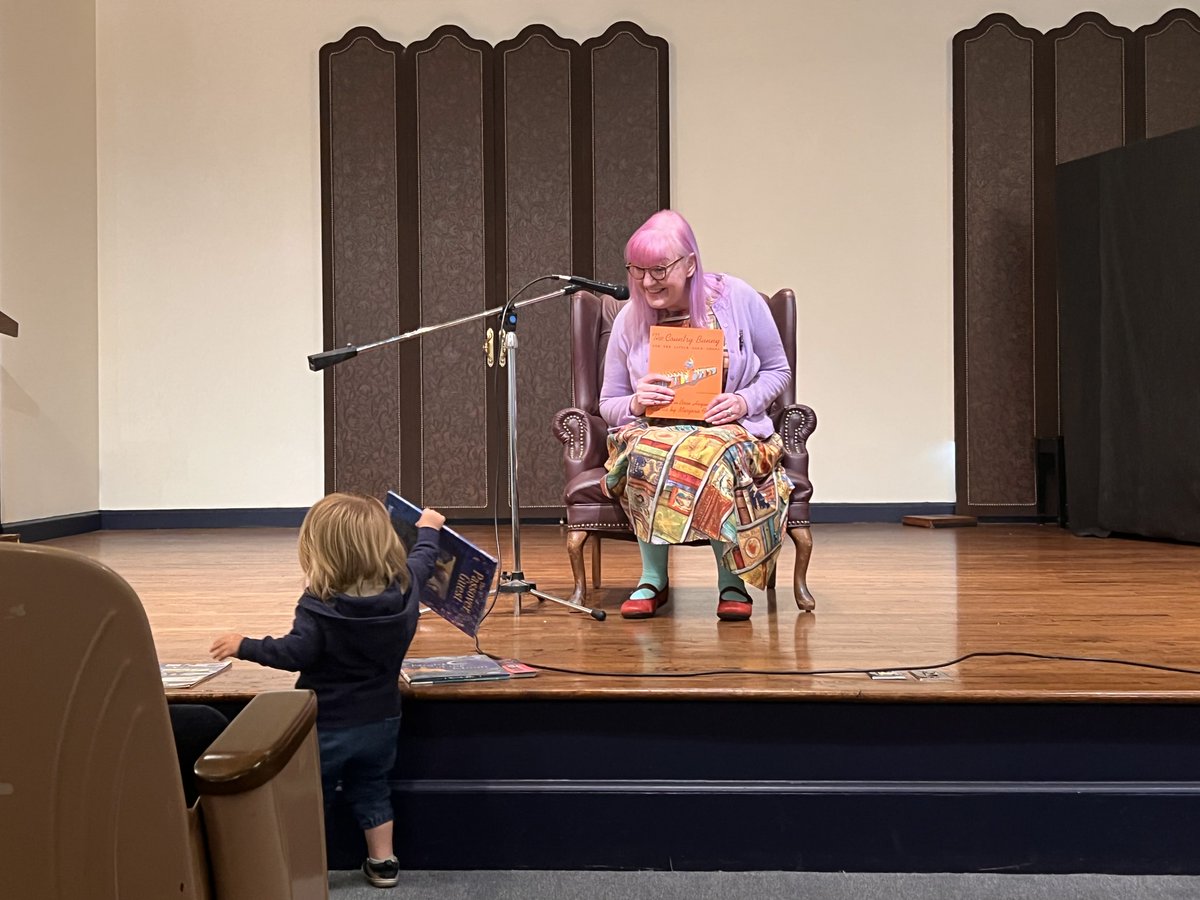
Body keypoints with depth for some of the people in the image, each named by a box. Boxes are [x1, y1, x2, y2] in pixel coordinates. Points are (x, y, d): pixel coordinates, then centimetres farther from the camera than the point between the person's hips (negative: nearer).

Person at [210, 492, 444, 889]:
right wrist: (428, 529, 31)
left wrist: (244, 646, -18)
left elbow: (297, 652, -29)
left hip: (328, 724, -5)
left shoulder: (318, 604, -26)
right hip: (381, 719, 5)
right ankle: (383, 862, 30)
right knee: (371, 788, 24)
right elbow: (423, 559, 11)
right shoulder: (404, 584, -9)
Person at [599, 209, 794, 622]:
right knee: (647, 451, -35)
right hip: (654, 428, 1)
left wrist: (745, 401, -13)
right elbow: (608, 404, 10)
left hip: (731, 428, -1)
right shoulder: (629, 320, 2)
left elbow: (777, 370, 7)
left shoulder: (738, 299, -2)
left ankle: (733, 581, -19)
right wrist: (635, 403, -14)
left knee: (717, 454, -38)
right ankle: (653, 579, -19)